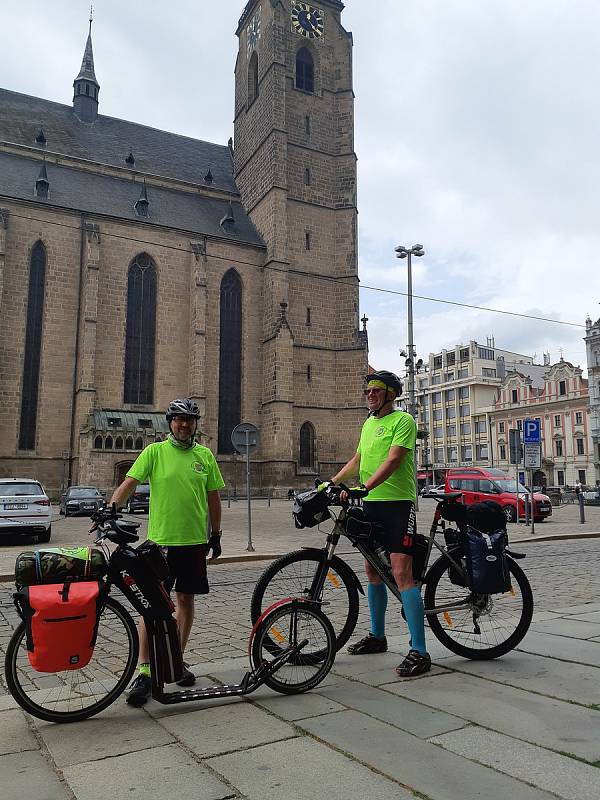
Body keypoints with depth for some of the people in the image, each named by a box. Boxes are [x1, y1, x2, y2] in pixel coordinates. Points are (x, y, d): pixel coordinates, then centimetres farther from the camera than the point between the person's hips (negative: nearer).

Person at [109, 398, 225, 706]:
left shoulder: (205, 456, 6)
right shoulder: (154, 452, -2)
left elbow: (213, 498, 11)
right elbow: (129, 483, -9)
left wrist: (215, 534, 11)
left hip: (195, 541, 3)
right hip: (160, 540, -3)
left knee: (185, 598, 12)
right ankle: (144, 670, 3)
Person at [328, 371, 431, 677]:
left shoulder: (403, 420, -8)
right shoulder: (368, 423, 17)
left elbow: (394, 460, -20)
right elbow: (357, 460, 23)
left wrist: (364, 487, -31)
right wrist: (331, 483, 13)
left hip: (398, 503, -8)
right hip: (371, 503, 8)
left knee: (401, 573, -14)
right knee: (372, 571, 15)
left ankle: (419, 651, -9)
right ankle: (377, 636, 31)